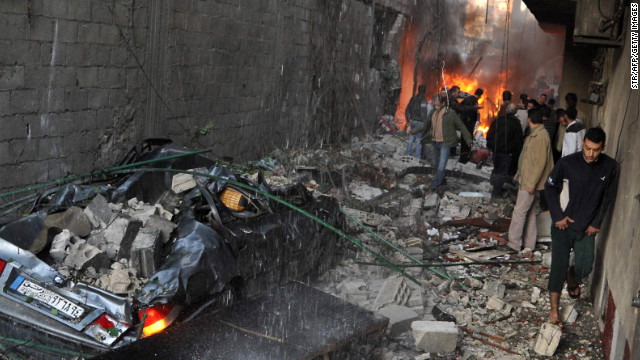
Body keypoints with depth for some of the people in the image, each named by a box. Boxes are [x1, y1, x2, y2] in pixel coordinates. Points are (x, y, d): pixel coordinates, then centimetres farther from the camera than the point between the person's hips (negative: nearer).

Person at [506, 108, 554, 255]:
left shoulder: (540, 136, -20)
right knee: (530, 212, 13)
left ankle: (514, 243, 4)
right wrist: (520, 174, 21)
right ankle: (529, 246, 18)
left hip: (530, 182, -10)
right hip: (526, 180, 10)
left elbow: (540, 162, -23)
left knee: (519, 211, -4)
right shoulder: (535, 134, 11)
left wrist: (531, 183, -23)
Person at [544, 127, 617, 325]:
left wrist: (596, 223, -1)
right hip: (563, 223, -2)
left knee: (585, 266, 3)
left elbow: (607, 198, 3)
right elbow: (550, 187, -3)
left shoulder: (610, 167, -8)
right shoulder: (567, 163, -14)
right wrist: (558, 216, -8)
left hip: (587, 227, 2)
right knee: (559, 265, -2)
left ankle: (572, 279, 41)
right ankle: (554, 309, 10)